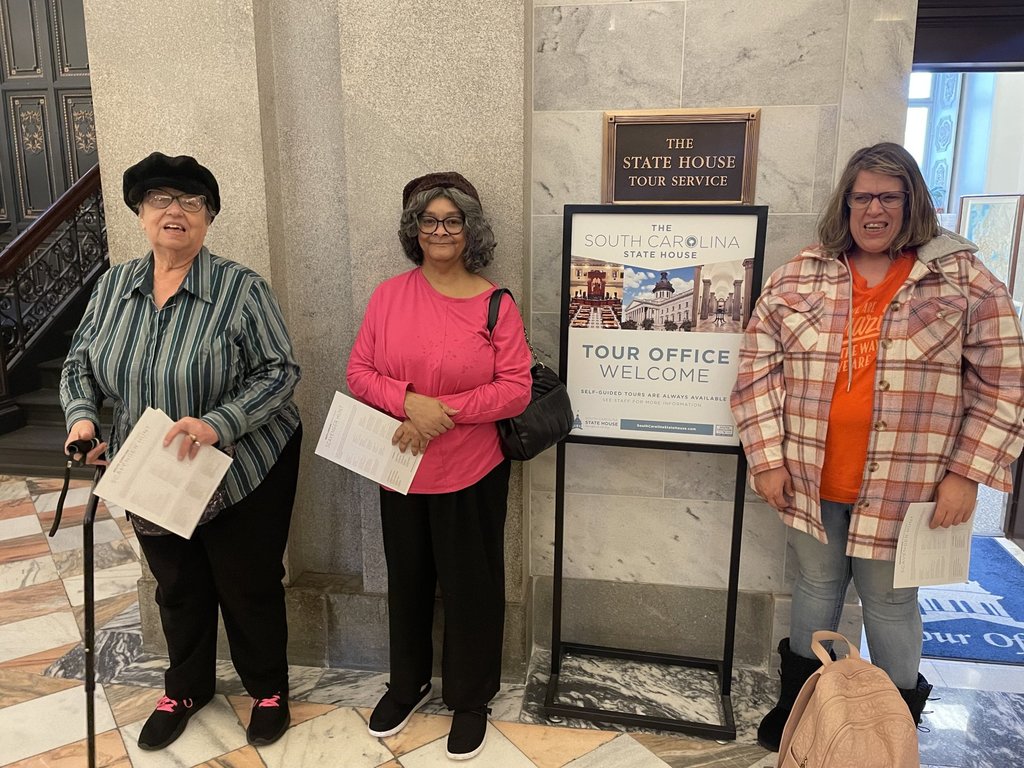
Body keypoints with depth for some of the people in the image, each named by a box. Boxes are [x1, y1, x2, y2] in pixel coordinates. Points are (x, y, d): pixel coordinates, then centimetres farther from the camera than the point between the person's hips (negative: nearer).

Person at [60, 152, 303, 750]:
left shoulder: (241, 289, -15)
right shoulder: (114, 286, 2)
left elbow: (280, 371, -17)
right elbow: (81, 364, 10)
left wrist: (218, 423, -29)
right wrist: (83, 416, -9)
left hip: (242, 474, -4)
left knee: (249, 589, 12)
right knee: (178, 589, 22)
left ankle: (269, 689, 38)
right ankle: (186, 689, 47)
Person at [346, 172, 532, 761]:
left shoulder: (496, 304, -8)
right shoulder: (389, 295, -1)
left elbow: (517, 388, -11)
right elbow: (359, 371, -1)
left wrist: (446, 413, -21)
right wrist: (410, 402, -20)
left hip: (473, 475, -3)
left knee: (471, 587, 10)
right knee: (407, 581, 20)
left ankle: (471, 699, 33)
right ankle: (408, 684, 43)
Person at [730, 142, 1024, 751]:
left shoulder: (966, 281, -5)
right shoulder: (798, 278, -1)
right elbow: (758, 367, -2)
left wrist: (965, 473, -8)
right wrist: (767, 457, -6)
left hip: (902, 489, -2)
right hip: (810, 481, 2)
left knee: (890, 602, 13)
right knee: (817, 586, 19)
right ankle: (800, 702, 41)